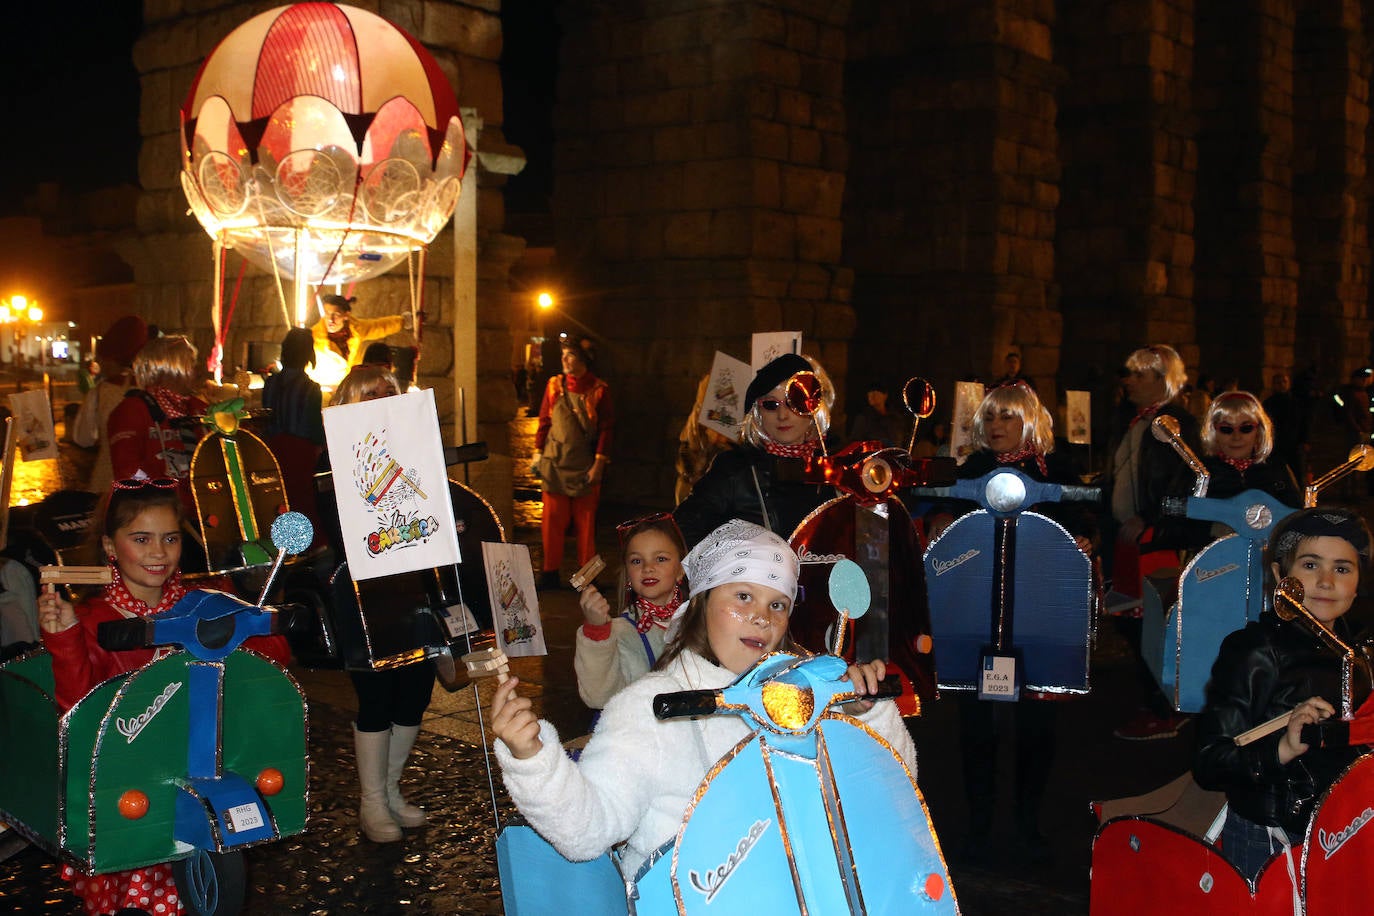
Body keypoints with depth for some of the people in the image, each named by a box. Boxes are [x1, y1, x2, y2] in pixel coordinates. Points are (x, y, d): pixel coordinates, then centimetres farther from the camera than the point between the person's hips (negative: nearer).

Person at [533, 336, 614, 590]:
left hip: (585, 466, -2)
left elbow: (606, 428, -3)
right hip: (555, 463, 2)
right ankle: (550, 573, 11)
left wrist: (599, 464, -8)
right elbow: (544, 421, 11)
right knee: (552, 521, 3)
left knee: (586, 522, 4)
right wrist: (538, 452, 5)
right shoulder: (554, 385, 6)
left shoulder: (599, 390, -2)